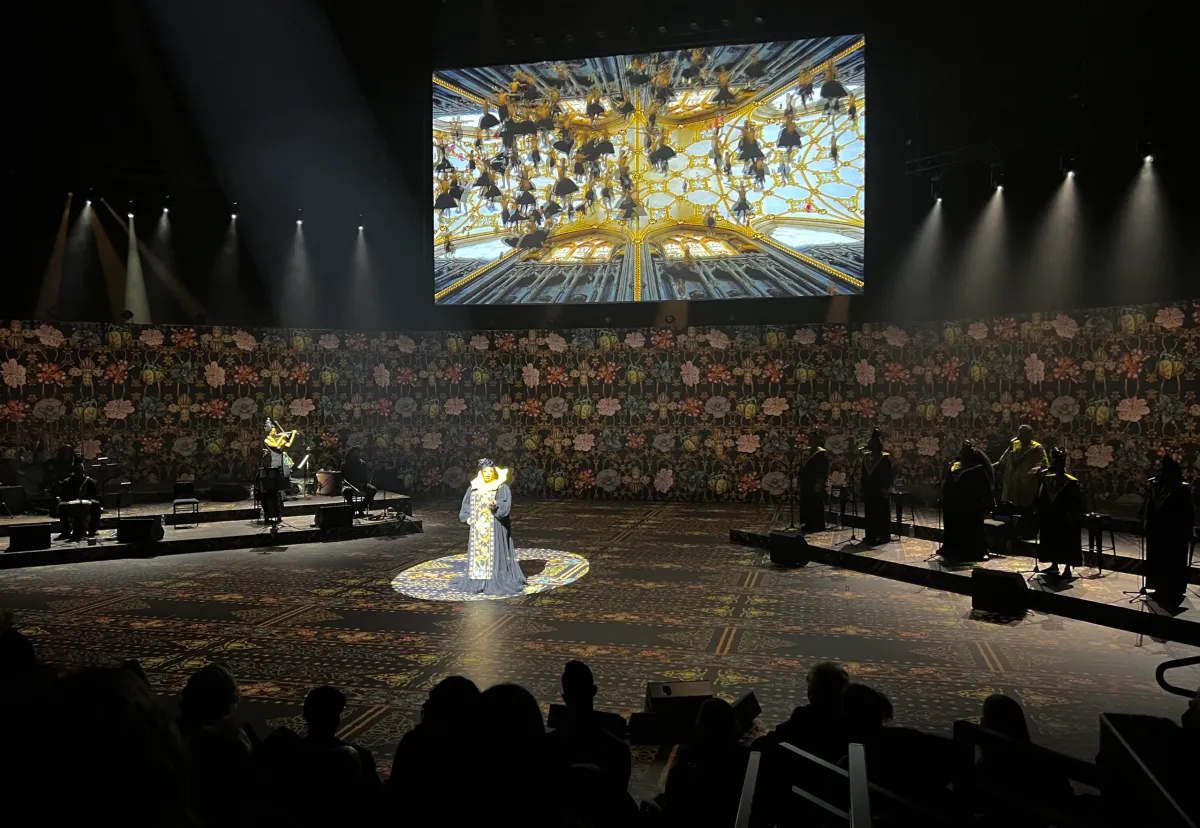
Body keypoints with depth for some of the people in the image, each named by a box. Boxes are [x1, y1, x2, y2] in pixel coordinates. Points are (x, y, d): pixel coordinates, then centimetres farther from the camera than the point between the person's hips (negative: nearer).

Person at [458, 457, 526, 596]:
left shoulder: (502, 488, -6)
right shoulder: (474, 488, 9)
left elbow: (505, 507, -16)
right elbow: (466, 507, 15)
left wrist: (495, 505, -35)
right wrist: (468, 518, -1)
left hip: (495, 529, -5)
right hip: (478, 530, 5)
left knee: (495, 554, -5)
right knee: (478, 554, 7)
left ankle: (497, 582, 0)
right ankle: (478, 582, 14)